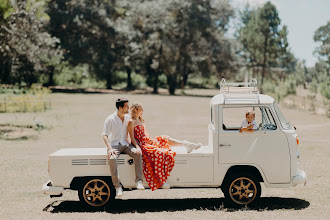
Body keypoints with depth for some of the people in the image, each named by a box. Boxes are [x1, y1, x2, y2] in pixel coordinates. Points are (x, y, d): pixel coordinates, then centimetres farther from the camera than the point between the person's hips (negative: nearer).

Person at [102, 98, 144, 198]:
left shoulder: (128, 118, 7)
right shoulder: (110, 119, -6)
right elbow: (105, 135, -8)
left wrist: (137, 146, -9)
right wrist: (110, 148, -23)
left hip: (125, 144, 3)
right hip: (114, 145, -3)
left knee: (138, 154, -26)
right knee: (112, 158, -35)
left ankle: (138, 180, -22)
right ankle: (117, 186, -27)